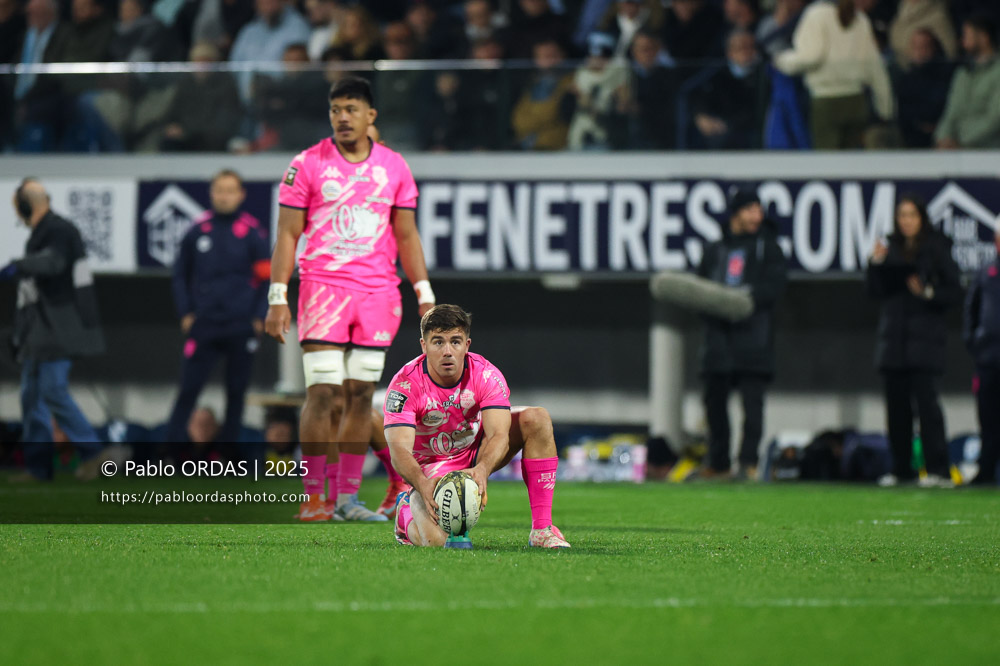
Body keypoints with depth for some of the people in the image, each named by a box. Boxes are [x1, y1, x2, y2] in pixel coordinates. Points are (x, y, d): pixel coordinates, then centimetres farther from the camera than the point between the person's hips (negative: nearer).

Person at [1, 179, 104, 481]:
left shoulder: (59, 230, -12)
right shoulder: (40, 234, 19)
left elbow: (53, 262, -31)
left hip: (57, 331, -10)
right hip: (40, 332, 10)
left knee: (54, 391, -14)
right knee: (32, 395, 9)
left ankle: (92, 454, -11)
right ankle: (37, 466, 11)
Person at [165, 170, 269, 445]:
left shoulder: (251, 232, 0)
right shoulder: (198, 231, 5)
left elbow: (265, 276, 4)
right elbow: (180, 274, 14)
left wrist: (258, 317, -4)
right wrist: (185, 313, 5)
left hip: (241, 327, -1)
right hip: (203, 326, 1)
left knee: (236, 392, 6)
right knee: (188, 390, -5)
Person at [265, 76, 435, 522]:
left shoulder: (394, 167, 9)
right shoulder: (307, 165, 0)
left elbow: (407, 235, 14)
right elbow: (287, 234, 0)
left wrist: (424, 295, 7)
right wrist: (277, 298, -6)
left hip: (378, 292, 3)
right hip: (323, 285, -3)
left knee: (361, 395, 3)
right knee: (322, 394, -9)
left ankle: (348, 497, 8)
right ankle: (312, 497, -5)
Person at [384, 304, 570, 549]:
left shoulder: (486, 375, -20)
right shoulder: (405, 384, -25)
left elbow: (499, 435, -30)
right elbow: (400, 449, -33)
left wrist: (482, 470, -52)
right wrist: (423, 485, -54)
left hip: (478, 454, 3)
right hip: (430, 468, -3)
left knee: (536, 418, -22)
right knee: (435, 540, -29)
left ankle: (542, 529, -21)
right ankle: (407, 512, 13)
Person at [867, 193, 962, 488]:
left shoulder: (936, 249, 1)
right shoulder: (891, 248, 12)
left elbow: (954, 292, 0)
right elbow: (877, 293, 10)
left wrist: (928, 293, -17)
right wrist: (876, 264, -3)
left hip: (924, 334, -5)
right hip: (893, 335, 5)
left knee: (925, 397, -14)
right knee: (896, 402, 5)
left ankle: (938, 469, -15)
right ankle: (901, 468, 13)